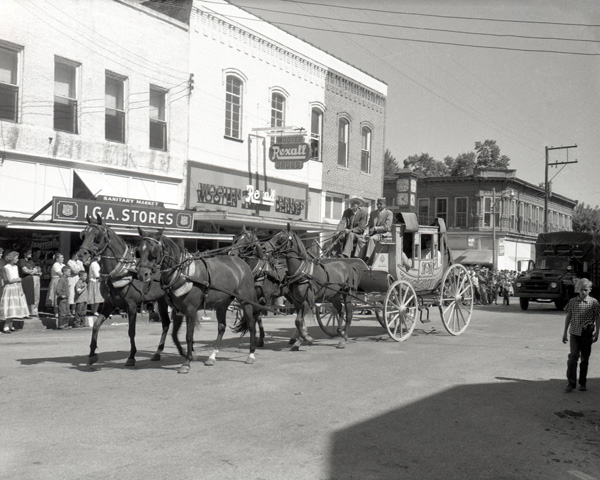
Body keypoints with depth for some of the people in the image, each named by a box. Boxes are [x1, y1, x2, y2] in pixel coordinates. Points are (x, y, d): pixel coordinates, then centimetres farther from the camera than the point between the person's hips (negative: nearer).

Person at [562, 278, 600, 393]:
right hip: (574, 333, 0)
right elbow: (568, 317, 9)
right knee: (573, 356, -9)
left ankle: (583, 383, 19)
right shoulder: (572, 301, 2)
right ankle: (571, 383, -6)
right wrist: (565, 332, 9)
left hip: (587, 333, 0)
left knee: (585, 358, 8)